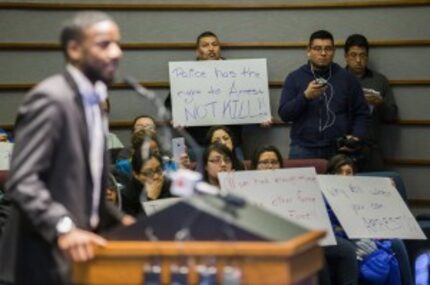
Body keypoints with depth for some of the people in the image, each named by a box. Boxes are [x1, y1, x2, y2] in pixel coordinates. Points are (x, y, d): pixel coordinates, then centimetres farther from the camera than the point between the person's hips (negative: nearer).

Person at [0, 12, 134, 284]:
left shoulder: (91, 101, 14)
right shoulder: (50, 99, -15)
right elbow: (22, 181, -23)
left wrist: (115, 218, 10)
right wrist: (63, 228, -33)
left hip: (79, 251, 9)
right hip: (48, 257, -9)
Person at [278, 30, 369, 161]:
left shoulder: (347, 78, 9)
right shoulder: (294, 78, 6)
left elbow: (361, 113, 12)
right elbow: (284, 114, -2)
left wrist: (356, 136, -4)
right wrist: (305, 96, -16)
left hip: (339, 150, 1)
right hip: (303, 150, -1)